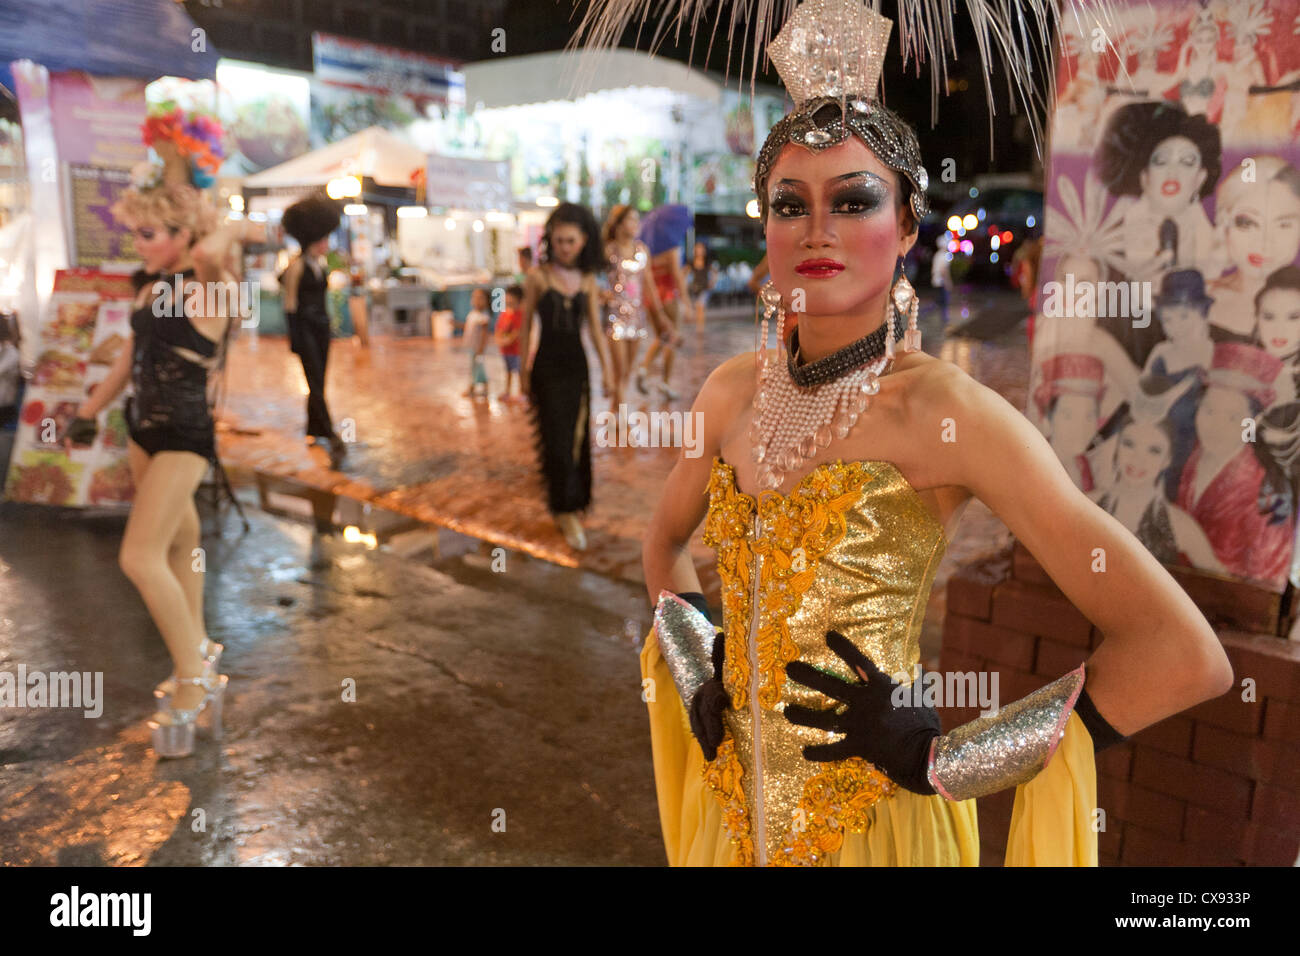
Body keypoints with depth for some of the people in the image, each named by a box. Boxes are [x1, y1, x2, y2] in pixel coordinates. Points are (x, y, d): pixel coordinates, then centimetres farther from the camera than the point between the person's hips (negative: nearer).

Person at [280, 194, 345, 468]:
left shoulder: (319, 264, 12)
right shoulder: (297, 266, -11)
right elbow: (290, 305, -11)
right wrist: (293, 338, -13)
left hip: (322, 326, 8)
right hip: (304, 327, -8)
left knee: (318, 383, 13)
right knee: (316, 384, -13)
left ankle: (314, 431, 26)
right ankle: (333, 441, -22)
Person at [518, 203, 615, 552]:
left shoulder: (587, 280, 5)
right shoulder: (538, 276, -5)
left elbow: (595, 328, 8)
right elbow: (526, 324, 0)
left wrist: (607, 368, 4)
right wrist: (524, 369, 1)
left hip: (577, 366, 4)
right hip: (547, 366, -4)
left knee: (577, 437, 9)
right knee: (557, 439, -5)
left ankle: (567, 508, 26)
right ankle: (566, 510, 6)